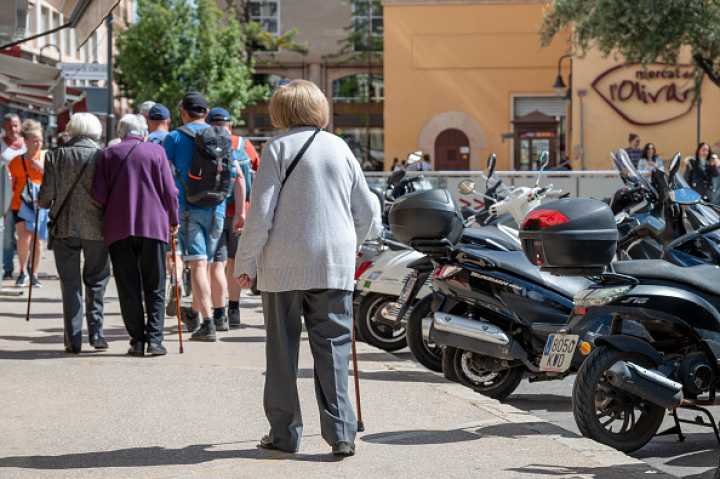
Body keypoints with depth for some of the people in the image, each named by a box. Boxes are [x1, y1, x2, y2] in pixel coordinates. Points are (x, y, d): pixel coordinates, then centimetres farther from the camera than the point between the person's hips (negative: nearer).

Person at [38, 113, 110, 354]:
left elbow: (46, 196, -4)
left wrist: (42, 203, 19)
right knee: (96, 282, 14)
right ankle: (96, 332, 9)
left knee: (70, 284, 7)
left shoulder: (55, 156, -2)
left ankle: (73, 339, 4)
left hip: (64, 227, 1)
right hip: (96, 228, -1)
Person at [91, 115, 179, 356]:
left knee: (128, 287, 4)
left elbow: (98, 194, -1)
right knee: (154, 286, 6)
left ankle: (137, 340, 1)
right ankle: (154, 339, -2)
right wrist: (173, 220, 13)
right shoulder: (156, 151, 3)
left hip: (119, 227, 0)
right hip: (153, 226, 0)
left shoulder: (109, 153, 5)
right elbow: (170, 191, 0)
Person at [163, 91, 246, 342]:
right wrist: (240, 212, 10)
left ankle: (208, 324, -18)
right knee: (204, 263, 17)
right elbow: (238, 176, 8)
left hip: (188, 207, -4)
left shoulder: (175, 137, 0)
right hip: (216, 209, 4)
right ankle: (194, 314, 35)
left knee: (198, 265, -8)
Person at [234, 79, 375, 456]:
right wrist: (353, 245, 30)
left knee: (282, 349, 7)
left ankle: (284, 433, 11)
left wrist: (245, 262, -2)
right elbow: (365, 210, 13)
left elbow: (261, 212, -9)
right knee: (333, 346, 4)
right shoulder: (340, 148, 8)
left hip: (284, 265, -2)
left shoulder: (278, 149, -3)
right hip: (334, 265, 3)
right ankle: (340, 434, -1)